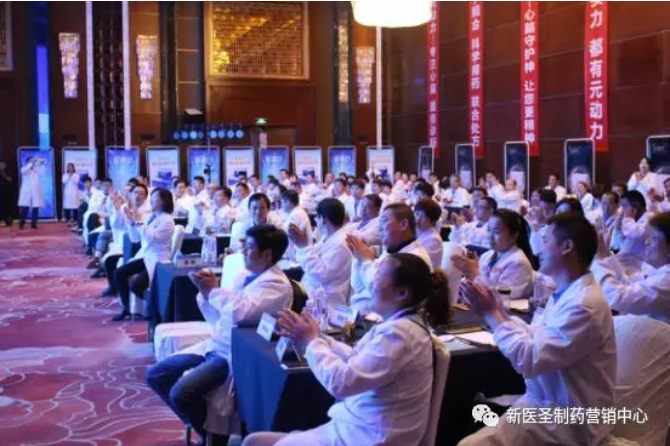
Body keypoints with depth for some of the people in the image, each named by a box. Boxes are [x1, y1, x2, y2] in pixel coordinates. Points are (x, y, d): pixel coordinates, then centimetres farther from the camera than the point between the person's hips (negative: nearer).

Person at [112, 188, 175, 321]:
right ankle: (126, 308, 2)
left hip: (158, 260, -8)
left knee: (136, 285, -24)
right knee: (119, 273, -6)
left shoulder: (167, 220, -11)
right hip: (144, 256, 8)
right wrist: (132, 221, 3)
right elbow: (134, 238, 15)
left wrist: (139, 222, -19)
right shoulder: (151, 217, 13)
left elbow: (151, 238, -24)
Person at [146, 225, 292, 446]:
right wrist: (205, 293, 0)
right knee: (155, 375, 8)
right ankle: (200, 424, 17)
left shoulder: (276, 284, -15)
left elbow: (239, 313, -31)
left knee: (181, 392, -26)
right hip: (213, 345, 10)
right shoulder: (244, 275, 12)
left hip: (235, 355, -10)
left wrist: (214, 289, -17)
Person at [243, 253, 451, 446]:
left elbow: (341, 381, -26)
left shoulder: (399, 333, -24)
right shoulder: (400, 325, 9)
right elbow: (355, 359, 12)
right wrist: (316, 338, -1)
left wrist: (312, 341, -11)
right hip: (359, 429, 10)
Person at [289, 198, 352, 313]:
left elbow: (322, 273, -26)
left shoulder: (341, 244, -18)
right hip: (311, 292, 10)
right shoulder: (327, 238, 13)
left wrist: (304, 246, -23)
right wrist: (300, 244, 7)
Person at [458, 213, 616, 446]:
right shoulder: (566, 293, 10)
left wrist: (490, 314, -17)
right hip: (544, 402, 9)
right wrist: (498, 310, 7)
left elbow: (529, 359, -26)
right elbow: (534, 339, 11)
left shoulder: (584, 304, -23)